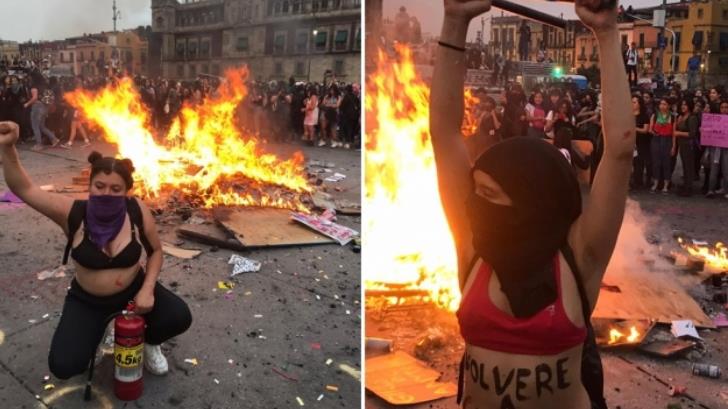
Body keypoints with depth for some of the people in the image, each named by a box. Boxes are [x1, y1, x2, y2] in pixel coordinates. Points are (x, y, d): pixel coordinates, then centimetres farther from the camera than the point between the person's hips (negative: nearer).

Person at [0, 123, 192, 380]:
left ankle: (148, 342, 13)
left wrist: (147, 289, -16)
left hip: (133, 289, 0)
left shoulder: (137, 211, -18)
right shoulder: (72, 213, -20)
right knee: (62, 366, -15)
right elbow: (24, 189, -26)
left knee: (179, 318, -23)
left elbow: (155, 251, -5)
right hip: (87, 300, 0)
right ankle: (93, 333, 21)